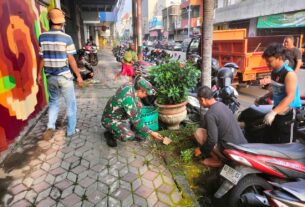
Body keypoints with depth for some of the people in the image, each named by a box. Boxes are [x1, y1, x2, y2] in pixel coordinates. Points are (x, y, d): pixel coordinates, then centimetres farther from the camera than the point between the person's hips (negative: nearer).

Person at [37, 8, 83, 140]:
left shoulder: (43, 37, 1)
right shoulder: (66, 38, -10)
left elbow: (42, 58, 5)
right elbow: (71, 59, -10)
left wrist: (39, 74, 17)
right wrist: (78, 76, -3)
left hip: (50, 76, 4)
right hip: (64, 76, -4)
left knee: (53, 102, 20)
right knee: (71, 103, 10)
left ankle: (50, 127, 8)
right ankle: (71, 131, 17)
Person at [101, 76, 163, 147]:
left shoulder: (130, 85, -13)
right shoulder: (128, 98, -35)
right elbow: (136, 122, -29)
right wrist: (151, 133, -22)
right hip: (111, 120, -8)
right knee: (129, 136, -32)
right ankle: (110, 133, -4)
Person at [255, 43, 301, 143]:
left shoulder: (289, 73, -20)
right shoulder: (274, 72, 6)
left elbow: (290, 96, -27)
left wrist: (273, 112, -34)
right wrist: (262, 98, 11)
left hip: (288, 112, -8)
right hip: (277, 110, 8)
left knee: (285, 144, -3)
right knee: (272, 141, 17)